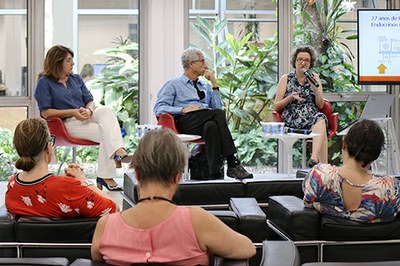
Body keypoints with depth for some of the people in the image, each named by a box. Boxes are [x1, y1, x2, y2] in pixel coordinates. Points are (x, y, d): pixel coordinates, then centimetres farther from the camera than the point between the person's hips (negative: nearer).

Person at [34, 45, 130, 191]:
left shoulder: (76, 79, 20)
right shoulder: (44, 83, 2)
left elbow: (90, 101, 15)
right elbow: (45, 112, -7)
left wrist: (88, 110, -11)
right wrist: (73, 112, -14)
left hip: (86, 117, 5)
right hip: (69, 123, -5)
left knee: (106, 111, -30)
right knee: (106, 133, -28)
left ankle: (119, 152, -46)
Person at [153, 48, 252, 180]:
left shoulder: (206, 86, 31)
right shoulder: (174, 84, 18)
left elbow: (218, 107, 16)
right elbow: (159, 109, 3)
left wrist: (214, 84, 13)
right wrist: (183, 109, -11)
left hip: (207, 122, 4)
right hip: (185, 122, -4)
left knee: (211, 126, -35)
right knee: (218, 114, -32)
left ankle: (215, 173, -47)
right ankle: (232, 164, -39)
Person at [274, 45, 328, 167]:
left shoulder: (315, 78, 19)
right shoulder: (286, 79, 14)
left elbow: (320, 105, 11)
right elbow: (276, 106, 9)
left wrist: (315, 87, -5)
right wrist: (291, 97, -9)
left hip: (312, 118, 2)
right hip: (292, 120, -2)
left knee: (320, 118, -37)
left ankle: (314, 158, -51)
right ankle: (324, 165, -44)